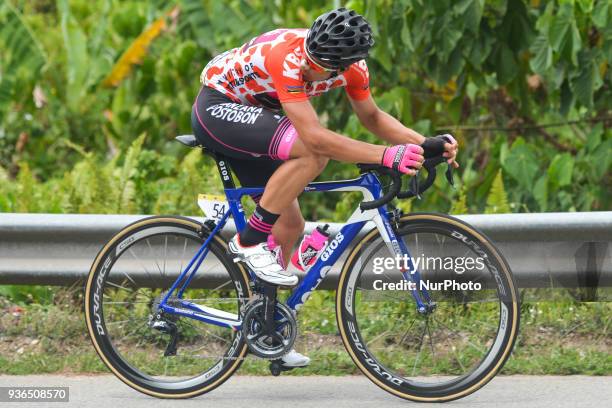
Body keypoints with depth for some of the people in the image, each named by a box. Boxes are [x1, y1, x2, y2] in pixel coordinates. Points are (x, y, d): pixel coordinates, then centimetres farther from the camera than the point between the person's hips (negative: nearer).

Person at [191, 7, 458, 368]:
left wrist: (426, 144, -11)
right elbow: (314, 136, -43)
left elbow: (373, 117, 5)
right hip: (217, 108, -8)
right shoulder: (286, 57, -37)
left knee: (290, 225, 4)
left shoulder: (351, 66, -14)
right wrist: (386, 156, -48)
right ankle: (250, 241, -17)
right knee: (312, 154, -30)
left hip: (248, 115, 8)